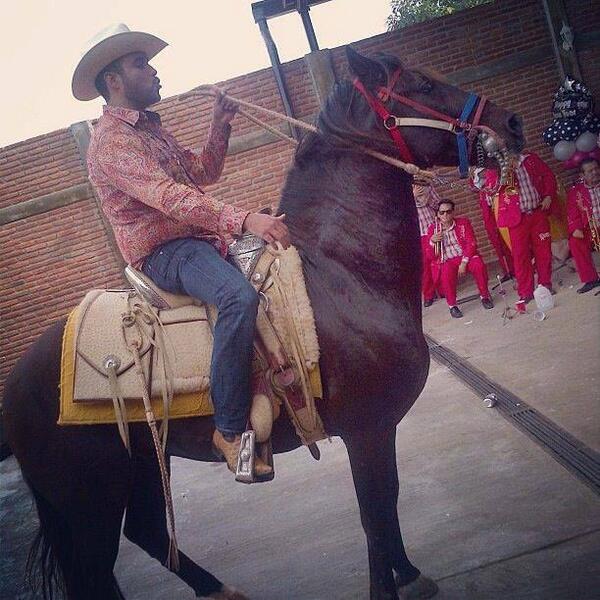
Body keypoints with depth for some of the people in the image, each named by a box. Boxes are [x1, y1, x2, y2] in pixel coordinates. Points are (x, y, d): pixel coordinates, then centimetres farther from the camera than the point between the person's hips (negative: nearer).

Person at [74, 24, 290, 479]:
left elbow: (203, 173, 24)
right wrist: (245, 220, -36)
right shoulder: (112, 139, -12)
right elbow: (168, 195, -27)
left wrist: (220, 128, 8)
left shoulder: (151, 128, 19)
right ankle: (231, 429, -26)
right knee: (239, 295, -35)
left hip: (197, 238, 10)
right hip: (162, 251, -10)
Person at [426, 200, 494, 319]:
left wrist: (464, 262, -18)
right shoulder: (433, 228, 3)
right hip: (446, 262, -1)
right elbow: (431, 256, 1)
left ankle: (484, 296, -5)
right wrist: (432, 241, -19)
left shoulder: (463, 222, 4)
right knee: (446, 274, -35)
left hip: (465, 256, 1)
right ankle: (452, 305, -13)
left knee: (479, 265, -29)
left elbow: (471, 243, -5)